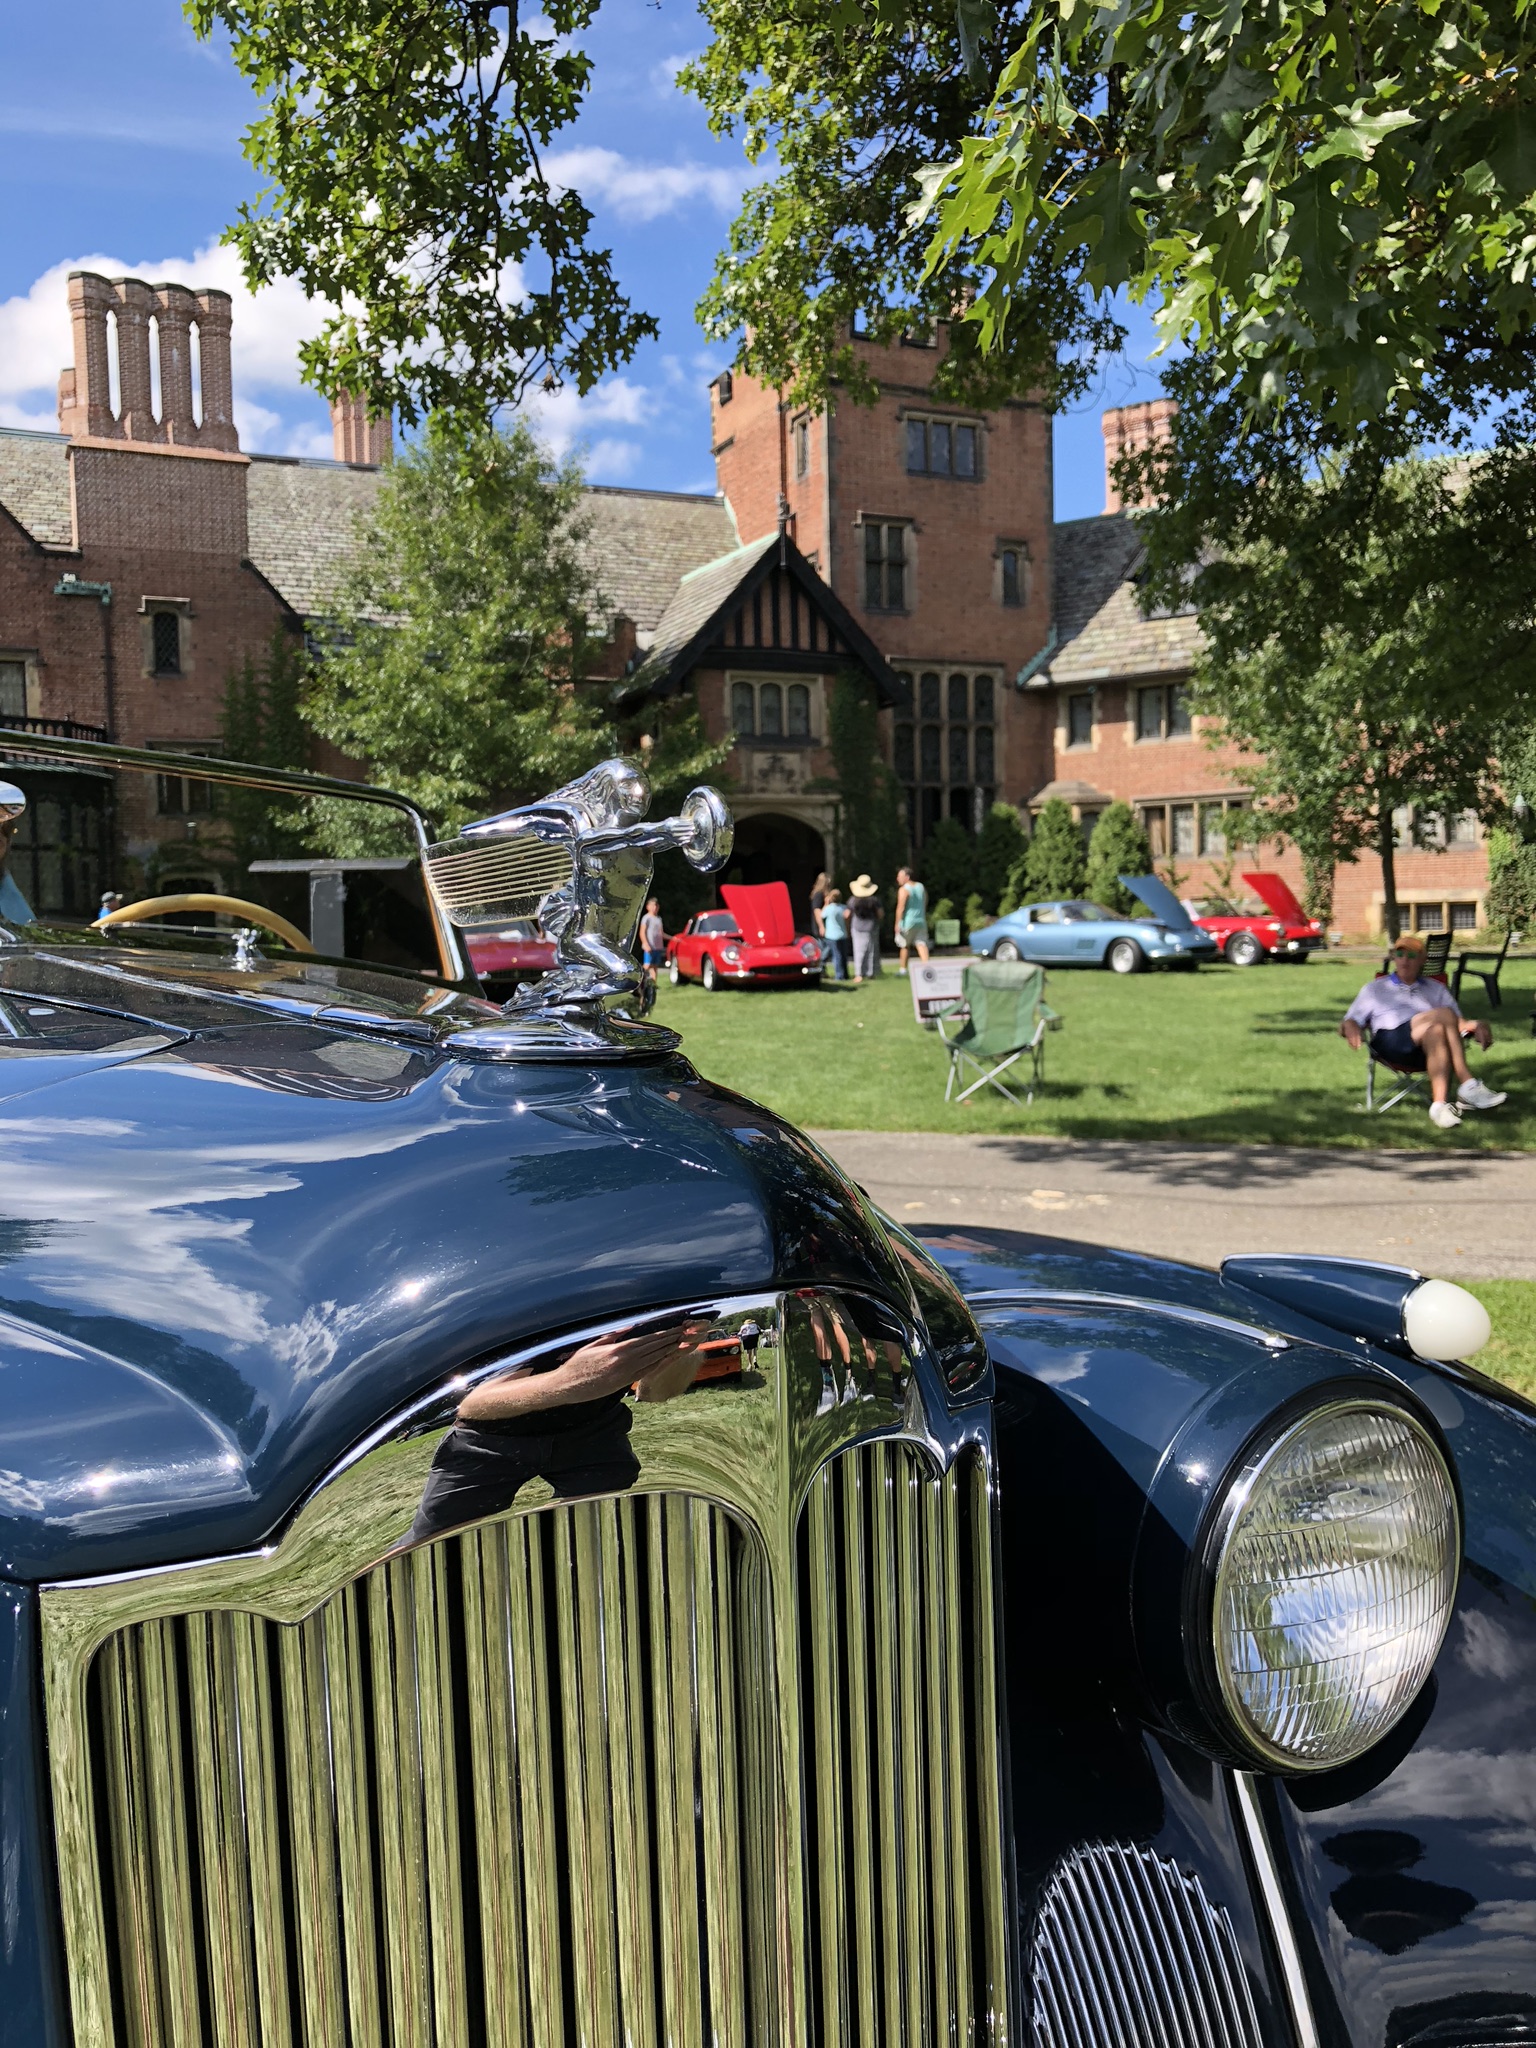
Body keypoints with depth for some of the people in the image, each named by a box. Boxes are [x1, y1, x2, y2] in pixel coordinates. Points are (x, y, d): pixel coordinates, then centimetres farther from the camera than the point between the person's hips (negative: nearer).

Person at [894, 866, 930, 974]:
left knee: (904, 945, 10)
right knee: (922, 944, -3)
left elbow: (900, 908, -17)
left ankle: (902, 968, 14)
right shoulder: (921, 887, 10)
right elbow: (925, 904, 17)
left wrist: (897, 924, -16)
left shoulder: (903, 890, -12)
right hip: (921, 920, 5)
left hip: (908, 921, -5)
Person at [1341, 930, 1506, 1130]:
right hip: (1391, 1041, -2)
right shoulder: (1375, 989, 29)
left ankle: (1440, 1104, -51)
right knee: (1444, 1014, -30)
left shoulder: (1436, 989, 34)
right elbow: (1350, 1021, 18)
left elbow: (1458, 1022, 24)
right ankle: (1467, 1086, -38)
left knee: (1437, 1032, -39)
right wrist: (1351, 1029, -8)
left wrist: (1475, 1027, -1)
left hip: (1425, 1046, 2)